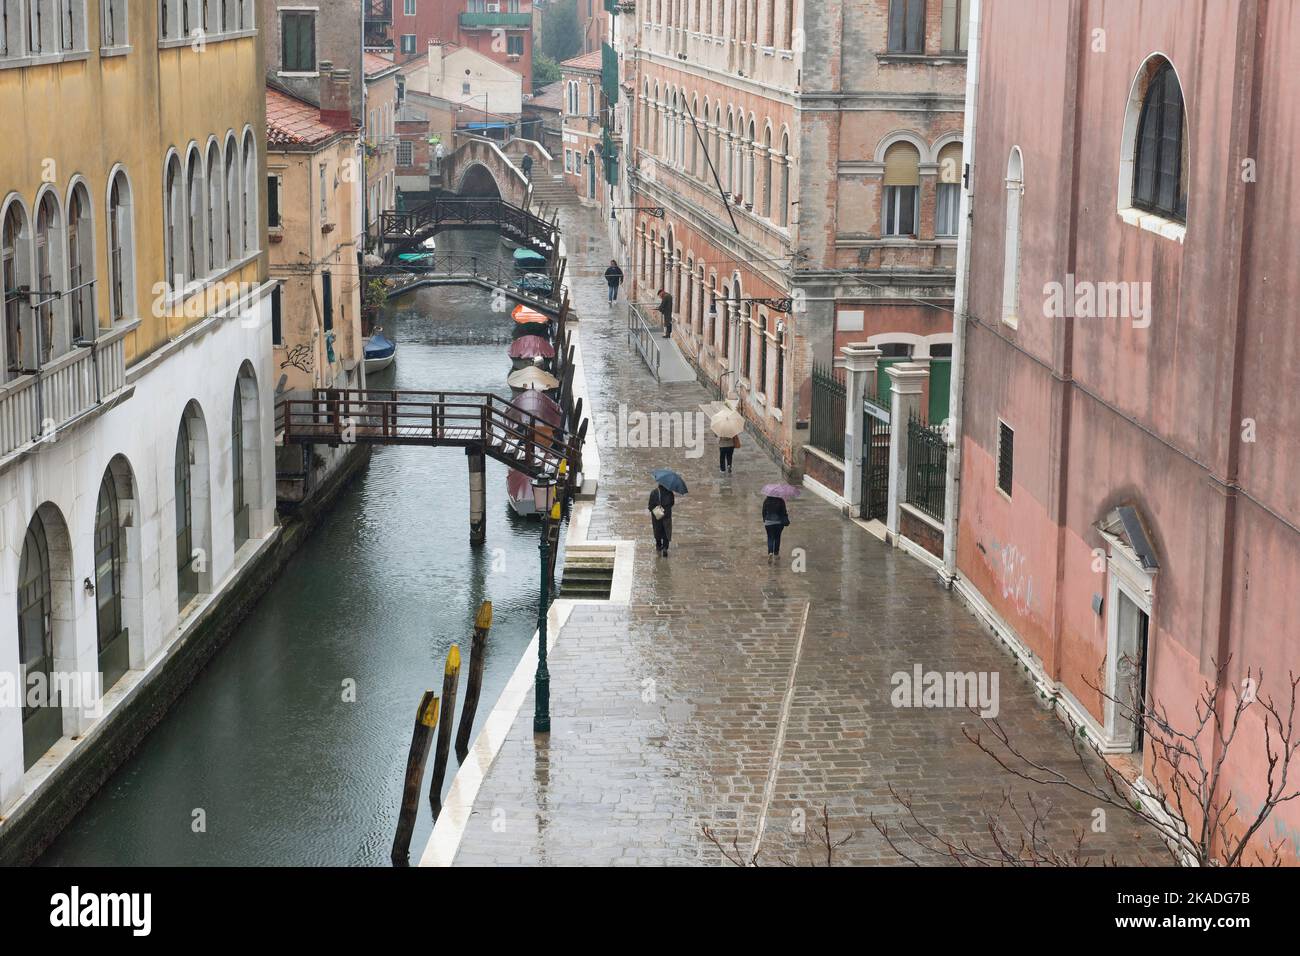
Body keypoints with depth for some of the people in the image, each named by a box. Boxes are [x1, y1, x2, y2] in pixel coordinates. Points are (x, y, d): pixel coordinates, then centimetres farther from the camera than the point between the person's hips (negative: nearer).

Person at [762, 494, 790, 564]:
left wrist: (764, 520, 17)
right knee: (777, 538, 15)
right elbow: (784, 512, -7)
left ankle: (770, 552, -18)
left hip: (769, 522, 0)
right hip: (779, 522, 0)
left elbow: (764, 512, 3)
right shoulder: (781, 501, -11)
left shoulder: (766, 500, -5)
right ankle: (776, 554, 23)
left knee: (770, 538, 5)